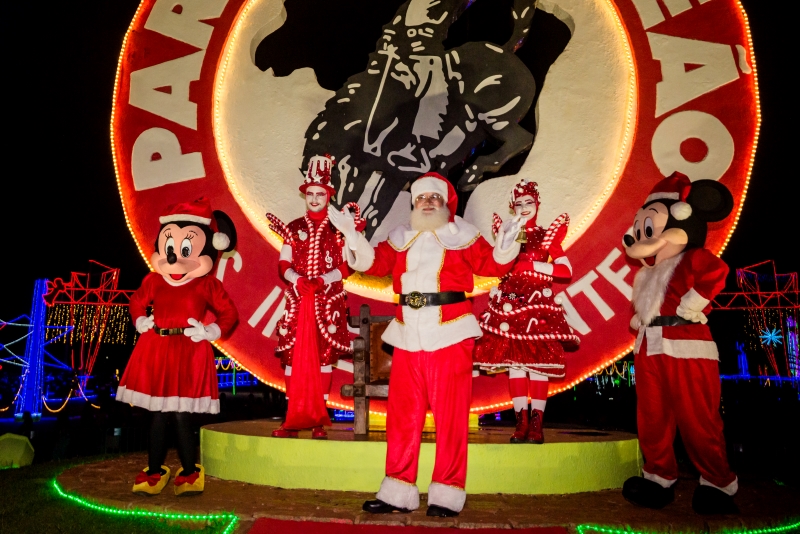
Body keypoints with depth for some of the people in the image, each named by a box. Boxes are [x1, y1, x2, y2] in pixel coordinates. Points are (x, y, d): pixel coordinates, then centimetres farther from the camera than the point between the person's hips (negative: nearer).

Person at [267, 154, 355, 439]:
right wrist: (297, 279, -14)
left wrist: (323, 279, -17)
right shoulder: (293, 228, 10)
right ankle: (293, 418, 10)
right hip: (297, 300, 2)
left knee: (324, 355, -1)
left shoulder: (338, 229, 3)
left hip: (328, 300, -2)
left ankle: (318, 419, 8)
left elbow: (346, 267, -1)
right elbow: (284, 265, 5)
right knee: (293, 355, 1)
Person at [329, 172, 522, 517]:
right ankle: (399, 492, 19)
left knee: (450, 417, 1)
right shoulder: (401, 238, 14)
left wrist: (505, 245, -16)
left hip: (450, 337, -3)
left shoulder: (461, 236, 6)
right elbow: (375, 263, 6)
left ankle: (447, 494, 13)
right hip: (408, 338, 4)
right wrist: (352, 236, -5)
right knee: (402, 416, 8)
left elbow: (491, 265, 2)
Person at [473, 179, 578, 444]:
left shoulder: (546, 236, 5)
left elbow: (566, 270, -6)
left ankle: (536, 424, 1)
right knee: (513, 360, -1)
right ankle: (521, 422, 7)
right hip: (510, 303, 3)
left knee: (537, 361, -7)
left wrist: (532, 265, -12)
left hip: (537, 303, -2)